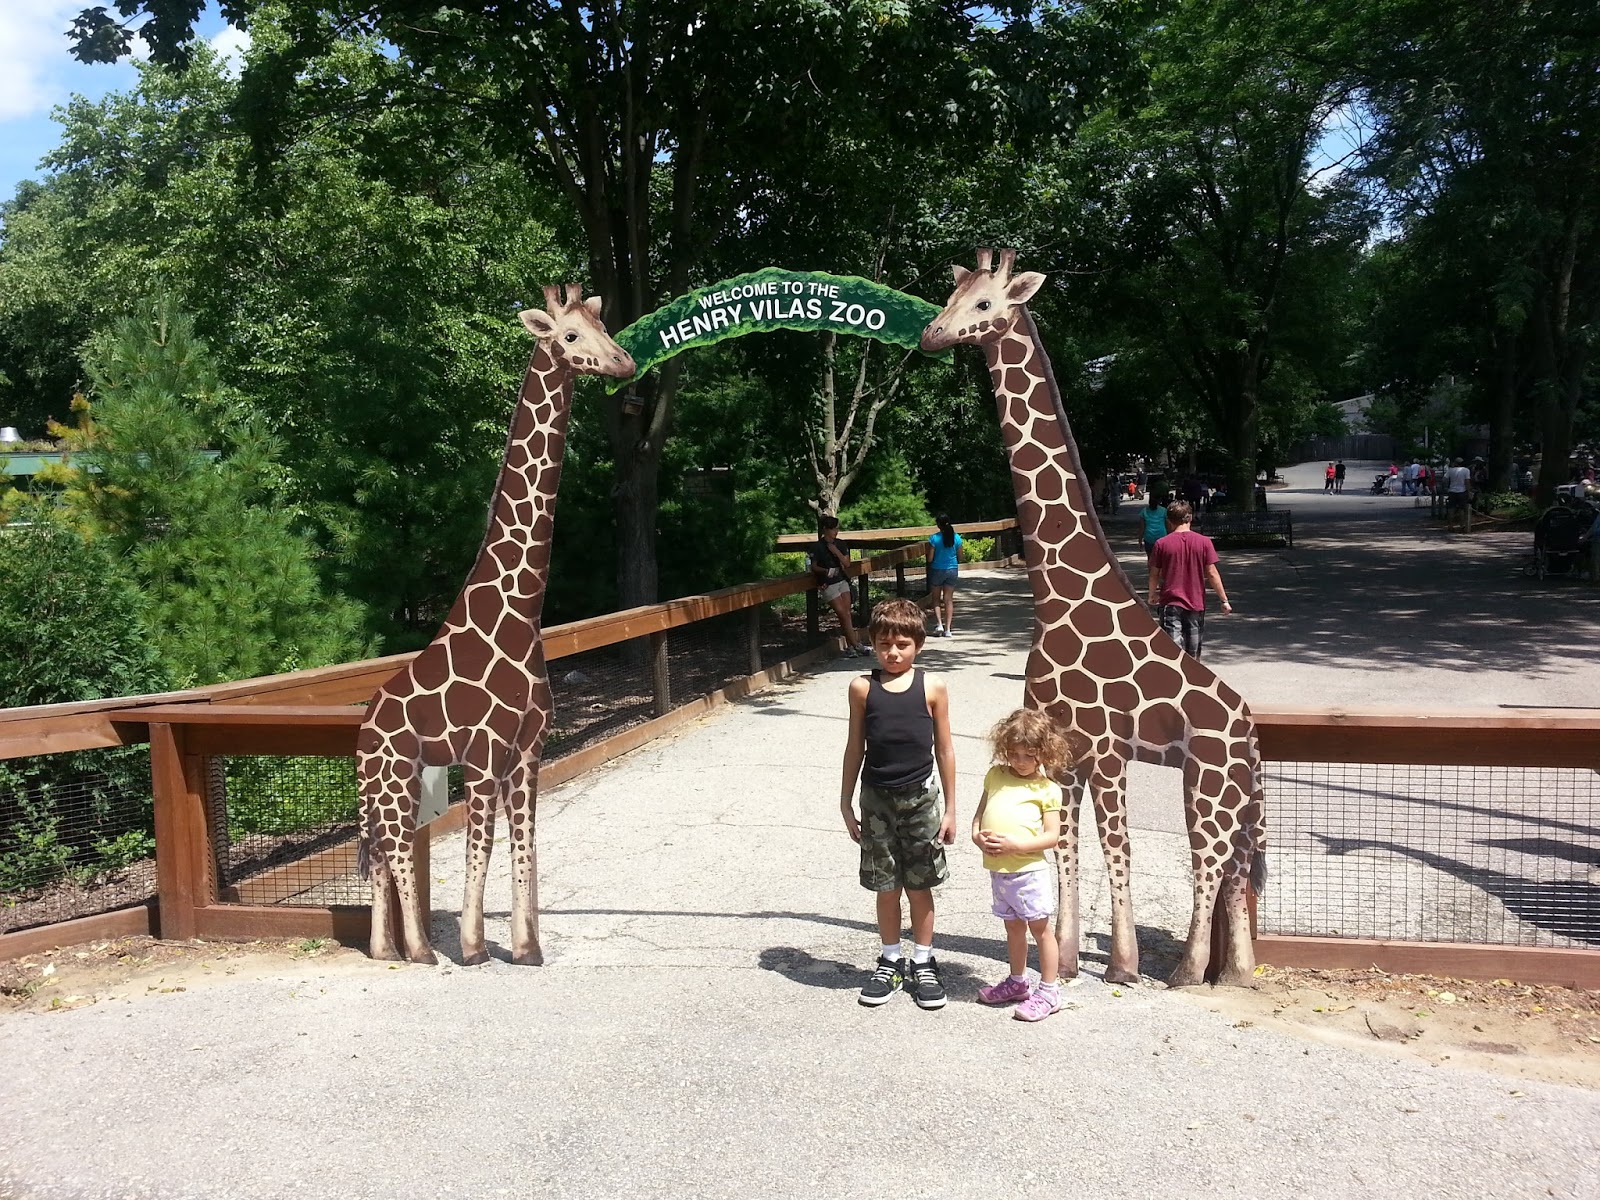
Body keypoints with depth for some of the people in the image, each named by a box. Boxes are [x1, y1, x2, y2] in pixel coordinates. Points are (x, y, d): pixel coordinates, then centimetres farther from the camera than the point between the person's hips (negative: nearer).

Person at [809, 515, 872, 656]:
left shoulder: (839, 544, 6)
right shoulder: (817, 547, -9)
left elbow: (847, 564, 2)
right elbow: (813, 567, -1)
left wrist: (836, 552, -12)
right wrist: (826, 571, -18)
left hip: (842, 580, 6)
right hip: (829, 585, -6)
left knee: (847, 614, 2)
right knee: (843, 614, -7)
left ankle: (850, 646, 5)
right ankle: (857, 644, -5)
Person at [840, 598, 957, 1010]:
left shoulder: (931, 687, -6)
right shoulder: (863, 688, -3)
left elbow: (944, 749, 0)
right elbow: (855, 748, 4)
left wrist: (949, 808, 2)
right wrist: (846, 803, 5)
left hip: (920, 797, -1)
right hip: (877, 799, 1)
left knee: (919, 887, 10)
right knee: (886, 886, 11)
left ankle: (923, 963, 26)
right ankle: (889, 962, 28)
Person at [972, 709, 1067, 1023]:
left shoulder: (1046, 788, -8)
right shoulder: (996, 776, 7)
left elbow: (1052, 835, -11)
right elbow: (980, 813, 12)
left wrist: (1017, 845, -21)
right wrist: (977, 835, -8)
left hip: (1029, 870, -6)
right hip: (998, 870, 6)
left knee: (1040, 928, 5)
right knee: (1013, 927, 20)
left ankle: (1048, 991, 15)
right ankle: (1017, 982, 35)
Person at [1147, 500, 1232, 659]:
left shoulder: (1162, 544, -6)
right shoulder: (1204, 542, -4)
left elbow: (1154, 575, 1)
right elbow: (1212, 574, -4)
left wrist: (1152, 595, 19)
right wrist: (1224, 600, 4)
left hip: (1170, 603, -2)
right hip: (1196, 603, 2)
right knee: (1193, 653, 17)